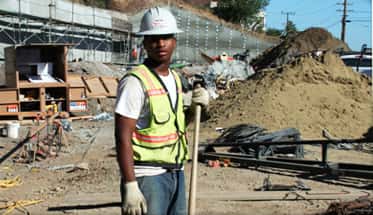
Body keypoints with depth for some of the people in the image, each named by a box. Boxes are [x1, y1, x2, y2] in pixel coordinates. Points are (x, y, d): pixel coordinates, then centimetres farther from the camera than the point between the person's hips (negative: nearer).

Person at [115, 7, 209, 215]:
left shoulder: (175, 78, 11)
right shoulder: (135, 81, -14)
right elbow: (123, 138, -17)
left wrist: (197, 106, 5)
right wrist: (130, 185, -22)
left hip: (176, 174, 8)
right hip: (147, 177, -8)